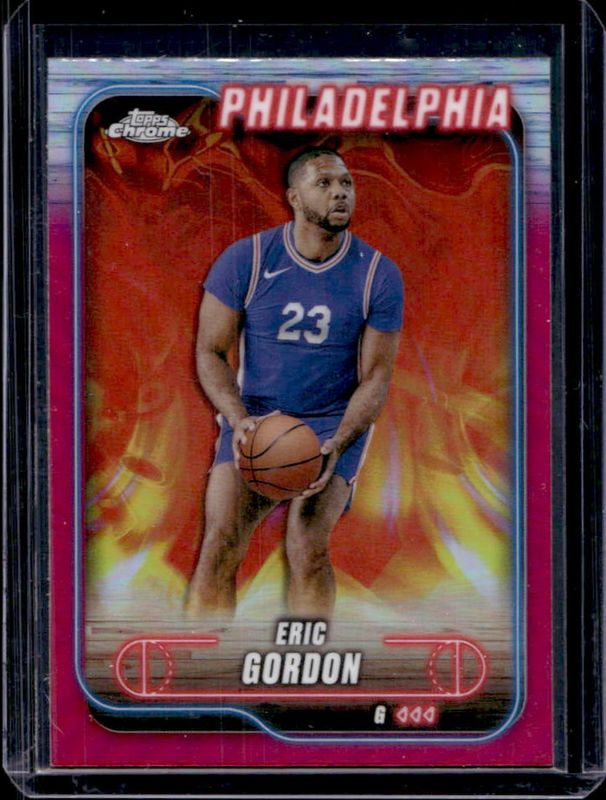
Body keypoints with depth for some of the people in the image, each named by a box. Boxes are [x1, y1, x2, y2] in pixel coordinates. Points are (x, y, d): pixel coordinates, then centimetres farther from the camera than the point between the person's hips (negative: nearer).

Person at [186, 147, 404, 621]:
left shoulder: (378, 275, -5)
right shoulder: (245, 260, -6)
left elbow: (376, 378, -4)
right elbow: (211, 352, -3)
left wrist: (337, 445, -22)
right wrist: (239, 420, -21)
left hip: (335, 423, 0)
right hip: (254, 417, 1)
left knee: (308, 547, -21)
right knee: (220, 545, -17)